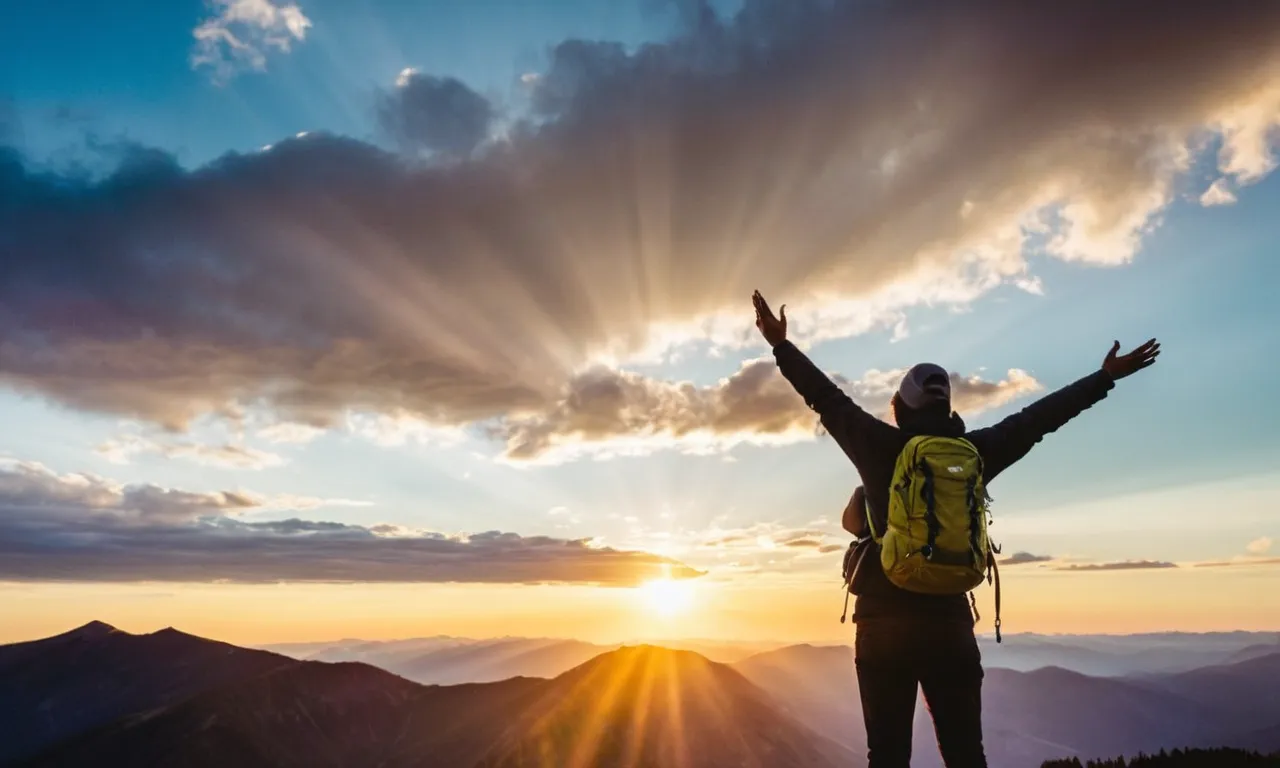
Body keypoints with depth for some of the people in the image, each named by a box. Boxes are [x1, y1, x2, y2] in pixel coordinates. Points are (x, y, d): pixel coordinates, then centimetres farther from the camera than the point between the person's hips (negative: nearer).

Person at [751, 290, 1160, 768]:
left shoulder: (880, 447, -5)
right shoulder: (974, 452, 2)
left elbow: (827, 399, 1)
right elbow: (1036, 419, 10)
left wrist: (781, 346, 11)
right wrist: (1106, 376, 20)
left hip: (885, 622, -2)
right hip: (950, 623, 3)